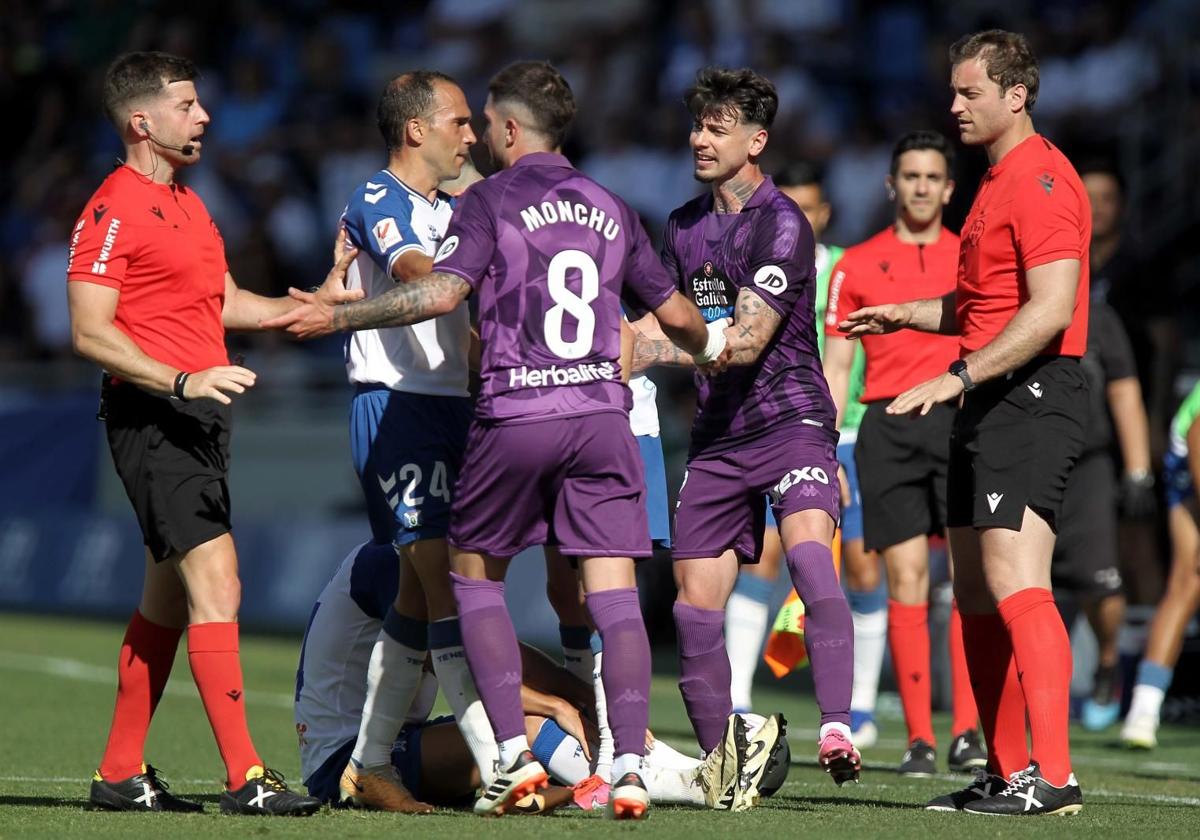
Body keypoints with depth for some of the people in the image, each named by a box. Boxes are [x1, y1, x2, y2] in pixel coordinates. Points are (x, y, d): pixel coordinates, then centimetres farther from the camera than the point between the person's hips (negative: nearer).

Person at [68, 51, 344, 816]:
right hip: (152, 418, -10)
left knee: (169, 597, 13)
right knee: (216, 583, -16)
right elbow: (89, 332, -16)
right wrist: (181, 381, -26)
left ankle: (121, 774, 19)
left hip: (199, 415, 10)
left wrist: (317, 300, 17)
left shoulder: (187, 204, 19)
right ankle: (245, 778, -20)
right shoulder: (114, 210, -11)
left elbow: (225, 304, 27)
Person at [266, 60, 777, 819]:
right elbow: (675, 313, 21)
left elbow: (442, 292, -14)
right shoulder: (609, 208, 15)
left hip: (515, 414, -3)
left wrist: (338, 316, -8)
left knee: (474, 576, 13)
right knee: (614, 592, 0)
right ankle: (630, 769, -10)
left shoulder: (491, 200, 0)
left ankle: (516, 757, 3)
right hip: (601, 411, 3)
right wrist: (714, 347, 42)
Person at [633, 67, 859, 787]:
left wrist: (645, 345, -19)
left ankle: (837, 732, -36)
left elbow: (745, 342, -18)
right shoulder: (684, 226, 12)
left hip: (790, 418, -7)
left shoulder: (782, 223, -11)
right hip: (717, 433, 7)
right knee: (695, 608, 3)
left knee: (809, 553, -30)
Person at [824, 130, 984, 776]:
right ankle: (919, 739, -1)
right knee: (906, 579, -3)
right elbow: (836, 367, 10)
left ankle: (969, 731, -12)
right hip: (888, 427, 0)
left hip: (962, 422, 0)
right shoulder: (857, 266, 10)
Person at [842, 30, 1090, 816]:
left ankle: (1053, 776, -21)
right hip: (991, 403, 11)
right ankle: (1007, 773, 14)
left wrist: (957, 377, -24)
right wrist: (906, 314, 23)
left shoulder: (1041, 177, -12)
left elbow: (1051, 309, -22)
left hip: (1031, 398, -11)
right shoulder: (998, 183, 20)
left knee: (1015, 585, -18)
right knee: (977, 595, 10)